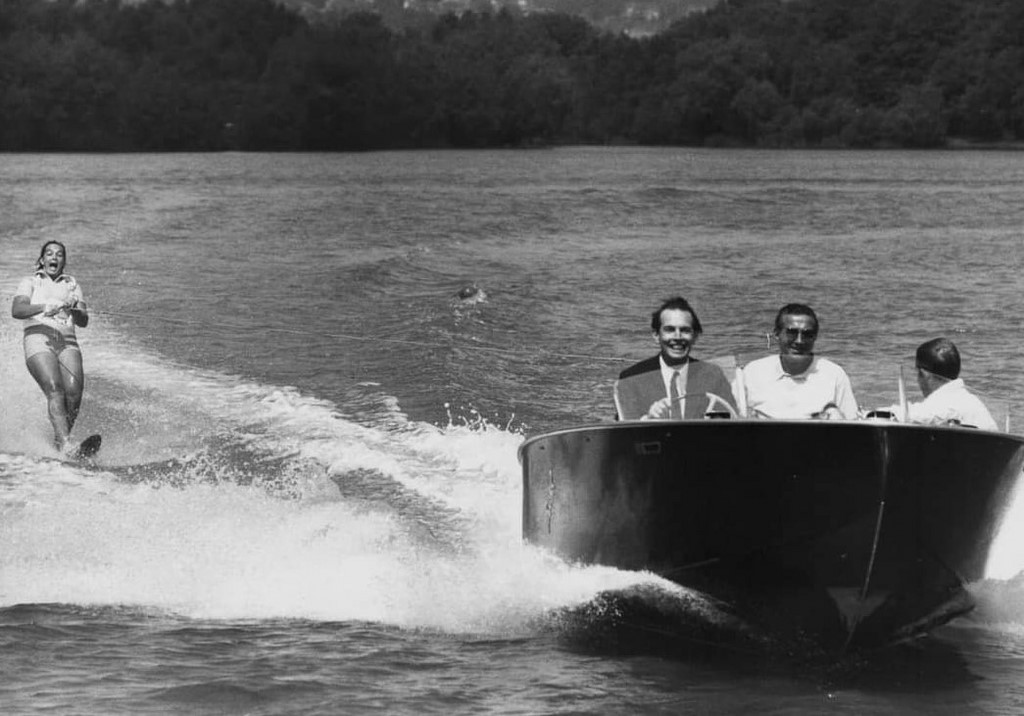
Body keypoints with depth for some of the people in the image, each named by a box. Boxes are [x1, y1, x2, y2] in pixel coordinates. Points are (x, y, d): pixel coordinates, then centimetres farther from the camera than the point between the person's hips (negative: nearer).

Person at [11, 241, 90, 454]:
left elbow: (83, 322, 12)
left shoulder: (72, 285, 23)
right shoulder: (30, 282, 16)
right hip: (39, 340, -3)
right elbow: (16, 310, -3)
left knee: (74, 391, -22)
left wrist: (75, 309, -13)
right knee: (54, 390, -25)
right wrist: (44, 307, -22)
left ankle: (62, 436, -8)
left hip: (67, 343, 3)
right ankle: (65, 443, -37)